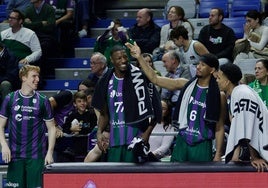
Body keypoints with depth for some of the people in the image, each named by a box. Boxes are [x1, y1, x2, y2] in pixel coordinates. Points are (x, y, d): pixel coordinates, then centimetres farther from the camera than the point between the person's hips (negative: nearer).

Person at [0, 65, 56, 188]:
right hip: (15, 154, 1)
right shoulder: (10, 99, 4)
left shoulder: (43, 101, 2)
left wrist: (50, 153, -4)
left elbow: (51, 128, 5)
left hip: (36, 155, -1)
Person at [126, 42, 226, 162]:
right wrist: (139, 58, -7)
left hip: (202, 145, -3)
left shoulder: (218, 96, -4)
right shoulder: (186, 85, 4)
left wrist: (218, 155, -7)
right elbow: (155, 79, 2)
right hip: (182, 142, 3)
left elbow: (219, 128, -2)